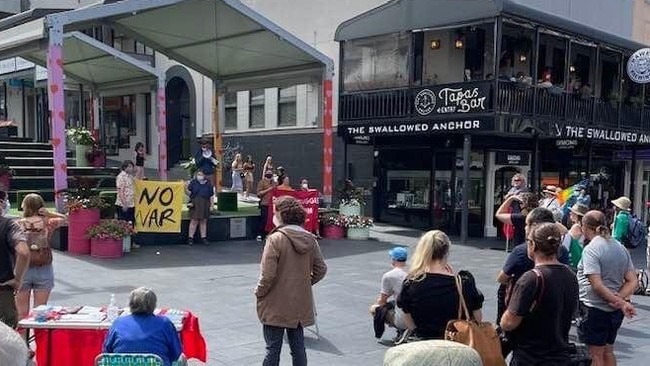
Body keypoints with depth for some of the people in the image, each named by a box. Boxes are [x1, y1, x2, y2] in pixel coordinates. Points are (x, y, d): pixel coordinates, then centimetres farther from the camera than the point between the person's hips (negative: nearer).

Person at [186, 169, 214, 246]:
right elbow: (189, 193, 0)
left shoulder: (208, 184, 7)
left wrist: (211, 206, 4)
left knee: (203, 221, 9)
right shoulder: (193, 182, 2)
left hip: (205, 204, 2)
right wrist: (186, 188, -20)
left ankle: (203, 238, 17)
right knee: (194, 221, -5)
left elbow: (211, 196, 9)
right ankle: (191, 238, 1)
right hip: (195, 204, -2)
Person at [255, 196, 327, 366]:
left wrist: (259, 292, -3)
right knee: (298, 348, 14)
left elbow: (267, 275, -20)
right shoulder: (310, 239, 0)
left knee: (273, 349, 5)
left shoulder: (276, 239, -17)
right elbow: (321, 269, 6)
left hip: (276, 307, -5)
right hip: (301, 305, 5)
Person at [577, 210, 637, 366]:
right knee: (608, 351, 21)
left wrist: (621, 303, -21)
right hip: (615, 311, 7)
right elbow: (633, 281, 2)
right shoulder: (621, 247, 5)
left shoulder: (590, 249, -18)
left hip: (595, 308, -7)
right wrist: (619, 299, -10)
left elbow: (597, 285, -25)